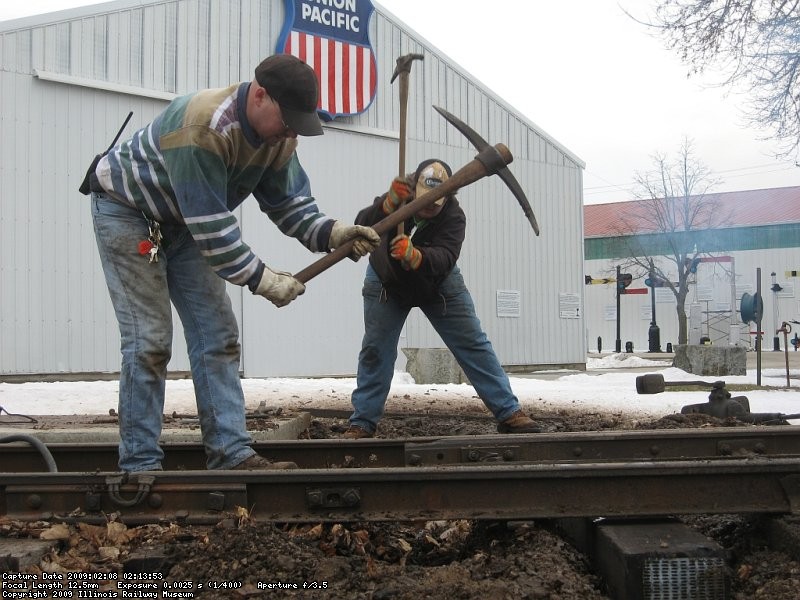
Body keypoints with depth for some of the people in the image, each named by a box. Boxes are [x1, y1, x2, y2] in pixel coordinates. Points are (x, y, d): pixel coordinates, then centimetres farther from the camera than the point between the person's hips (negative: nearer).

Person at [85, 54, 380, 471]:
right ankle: (140, 464, -3)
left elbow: (289, 203, -6)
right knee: (149, 342, -12)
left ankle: (231, 453, -2)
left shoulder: (279, 136, -10)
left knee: (217, 337, -2)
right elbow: (210, 226, -35)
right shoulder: (201, 127, -35)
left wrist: (331, 233, -25)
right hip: (126, 210, -8)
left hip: (185, 224, 8)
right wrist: (263, 280, -30)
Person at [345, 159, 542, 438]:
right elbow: (361, 227, -42)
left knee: (474, 345, -4)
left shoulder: (453, 215, -30)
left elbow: (445, 258, -46)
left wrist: (414, 255, -66)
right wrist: (389, 204, -60)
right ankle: (362, 423, 7)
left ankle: (509, 413, 1)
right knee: (375, 351, -3)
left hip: (439, 284, 0)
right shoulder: (397, 198, -28)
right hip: (387, 283, 0)